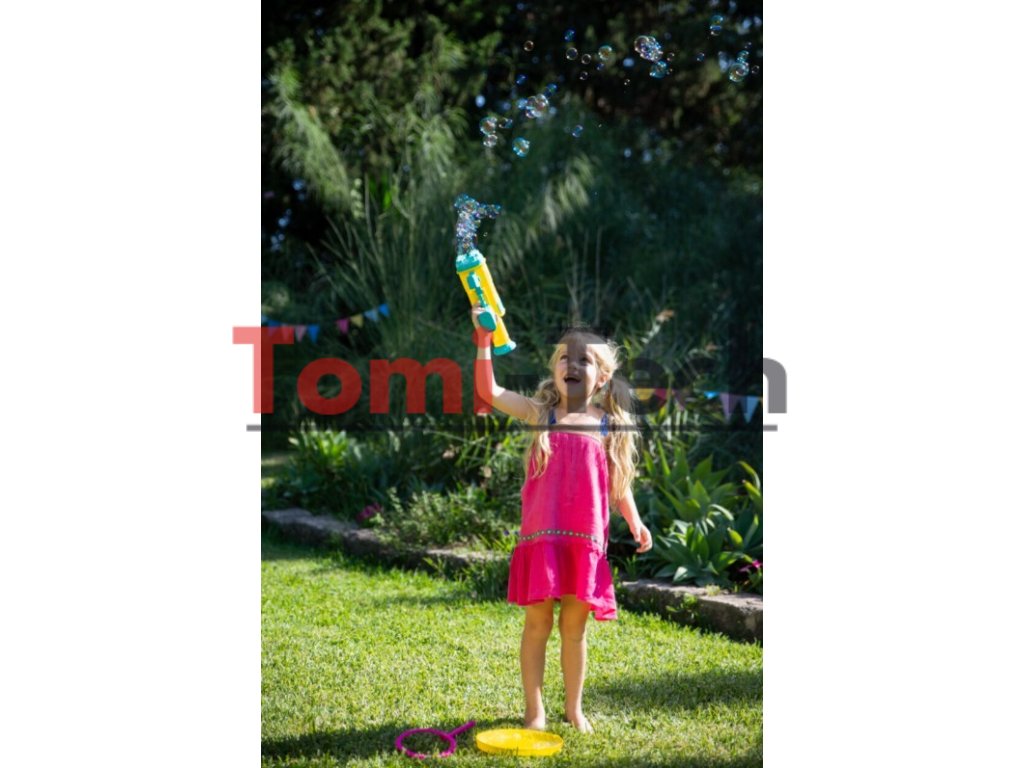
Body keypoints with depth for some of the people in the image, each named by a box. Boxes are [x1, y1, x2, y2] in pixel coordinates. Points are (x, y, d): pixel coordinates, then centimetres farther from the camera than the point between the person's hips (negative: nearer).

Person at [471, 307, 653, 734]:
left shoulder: (610, 427, 7)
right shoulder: (541, 415, 3)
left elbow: (619, 483, 13)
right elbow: (489, 392, -8)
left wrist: (635, 523, 0)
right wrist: (484, 339, -16)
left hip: (586, 539, 1)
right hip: (542, 535, -1)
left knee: (575, 625, 10)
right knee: (538, 623, 5)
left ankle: (574, 708, 26)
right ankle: (534, 710, 19)